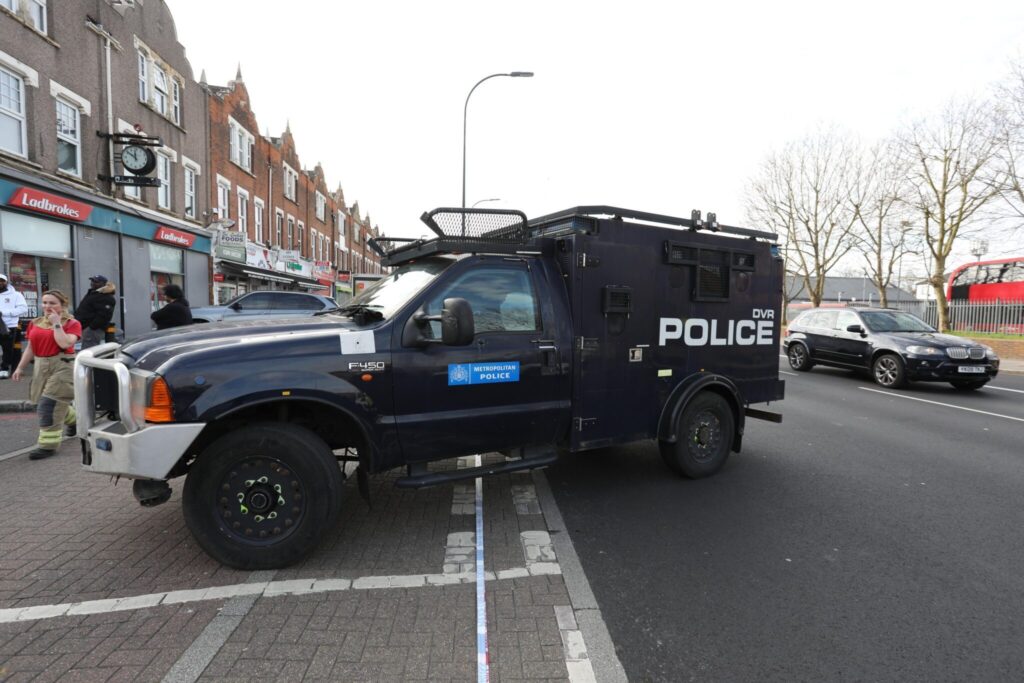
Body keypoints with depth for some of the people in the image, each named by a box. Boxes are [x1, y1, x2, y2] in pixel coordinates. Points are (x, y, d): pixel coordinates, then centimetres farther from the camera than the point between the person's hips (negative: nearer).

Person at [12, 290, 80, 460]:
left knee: (48, 406, -10)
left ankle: (48, 444, -3)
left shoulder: (72, 323, -5)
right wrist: (20, 368, 13)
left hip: (62, 367, -7)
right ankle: (76, 421, 42)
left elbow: (65, 343, -21)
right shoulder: (36, 323, 12)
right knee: (56, 405, 15)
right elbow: (30, 348, 17)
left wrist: (56, 323, -15)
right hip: (41, 367, 7)